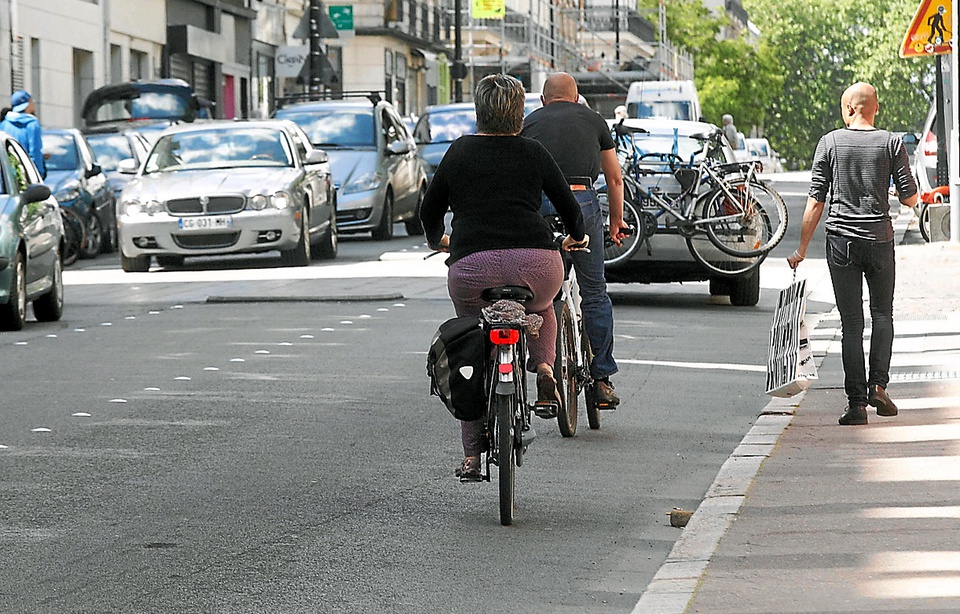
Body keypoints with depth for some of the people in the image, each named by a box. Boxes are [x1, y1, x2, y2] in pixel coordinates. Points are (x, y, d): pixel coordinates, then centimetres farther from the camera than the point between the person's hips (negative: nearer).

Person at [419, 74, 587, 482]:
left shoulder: (460, 151, 13)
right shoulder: (534, 153, 12)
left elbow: (430, 210, 20)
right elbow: (568, 206, 18)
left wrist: (437, 241, 42)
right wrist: (577, 236, 40)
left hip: (472, 268, 0)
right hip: (537, 264, 0)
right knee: (541, 308, 36)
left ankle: (471, 456, 13)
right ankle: (543, 366, 10)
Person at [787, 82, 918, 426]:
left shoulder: (830, 143, -3)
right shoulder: (891, 143, -2)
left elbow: (816, 201, -3)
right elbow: (910, 199, -2)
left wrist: (802, 249, 3)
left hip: (841, 241, 0)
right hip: (880, 239, 0)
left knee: (851, 321, 3)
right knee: (882, 313, 17)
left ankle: (857, 401, 0)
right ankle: (878, 385, 2)